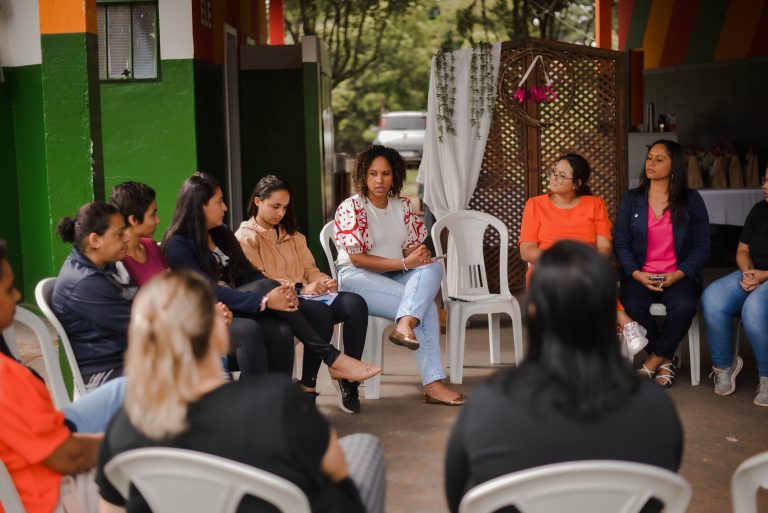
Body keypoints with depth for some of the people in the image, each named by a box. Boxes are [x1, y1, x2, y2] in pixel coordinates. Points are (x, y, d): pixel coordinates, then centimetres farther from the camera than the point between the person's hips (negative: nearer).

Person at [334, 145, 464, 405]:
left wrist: (419, 256, -17)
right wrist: (404, 263, -21)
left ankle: (405, 325, -46)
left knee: (433, 268, -27)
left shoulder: (402, 205, 11)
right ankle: (432, 383, -30)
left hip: (396, 276, 6)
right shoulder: (350, 208, -7)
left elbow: (411, 247, 9)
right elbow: (357, 258, -14)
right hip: (358, 278, -6)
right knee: (425, 303, -27)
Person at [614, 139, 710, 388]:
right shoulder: (631, 199, 8)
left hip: (679, 276, -1)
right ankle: (665, 361, -7)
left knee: (684, 306, -34)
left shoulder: (691, 200, 5)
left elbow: (701, 246, 2)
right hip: (640, 275, 1)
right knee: (632, 305, -32)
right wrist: (637, 274, -13)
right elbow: (620, 243, 4)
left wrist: (677, 275, -13)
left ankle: (655, 359, -9)